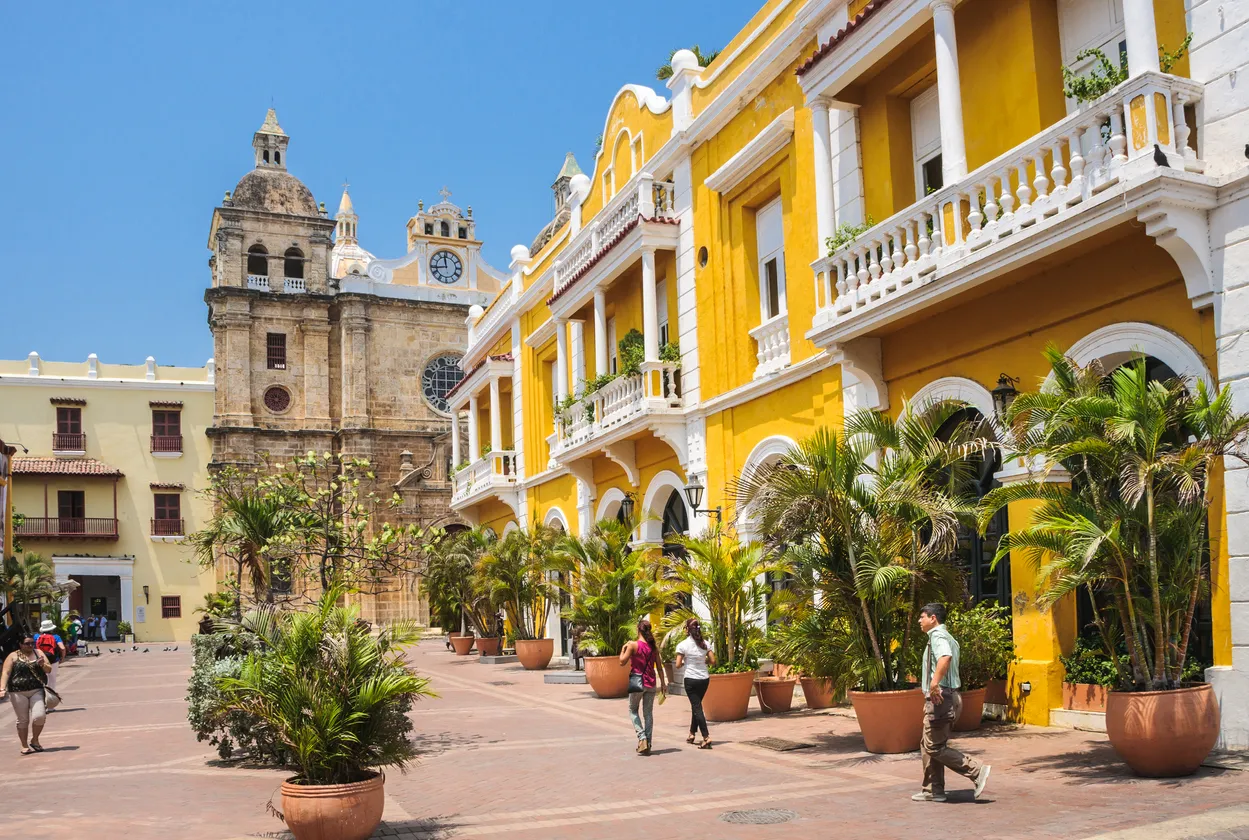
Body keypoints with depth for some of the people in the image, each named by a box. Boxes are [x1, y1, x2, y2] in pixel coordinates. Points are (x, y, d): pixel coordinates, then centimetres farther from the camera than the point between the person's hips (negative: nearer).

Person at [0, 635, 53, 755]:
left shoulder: (38, 653, 9)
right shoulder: (13, 656, 3)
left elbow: (49, 670, 11)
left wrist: (43, 665, -11)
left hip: (37, 691, 1)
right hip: (18, 692, -1)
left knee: (39, 716, -11)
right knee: (22, 720, 4)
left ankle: (34, 740, 13)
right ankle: (25, 746, 17)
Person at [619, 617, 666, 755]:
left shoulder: (633, 645, -11)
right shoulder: (654, 647, 3)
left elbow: (622, 662, -10)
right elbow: (659, 667, 5)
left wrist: (623, 649, 6)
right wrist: (663, 683, 11)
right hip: (651, 683, 4)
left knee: (633, 710, 12)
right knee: (648, 713, 10)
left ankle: (642, 737, -6)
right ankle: (647, 744, 11)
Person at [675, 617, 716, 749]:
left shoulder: (682, 645, -10)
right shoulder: (705, 643, 1)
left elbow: (678, 665, -10)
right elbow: (713, 661, 0)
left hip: (691, 680, -4)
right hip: (705, 679, 4)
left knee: (697, 708, -1)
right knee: (696, 705, 20)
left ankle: (706, 737, -12)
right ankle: (692, 734, 28)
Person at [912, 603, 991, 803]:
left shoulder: (937, 635, -13)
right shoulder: (948, 638, 20)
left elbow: (945, 657, -33)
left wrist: (934, 683, -38)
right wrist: (927, 682, 31)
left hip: (940, 698, -10)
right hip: (949, 697, 10)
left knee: (935, 747, -6)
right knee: (928, 745, 14)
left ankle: (977, 771, -5)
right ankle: (933, 790, 17)